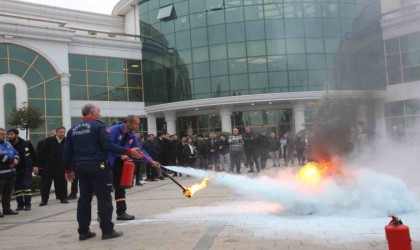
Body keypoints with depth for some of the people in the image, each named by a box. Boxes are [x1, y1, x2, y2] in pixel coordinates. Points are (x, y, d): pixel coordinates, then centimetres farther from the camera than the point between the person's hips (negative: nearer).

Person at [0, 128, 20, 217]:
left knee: (8, 192, 14)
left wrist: (16, 159, -4)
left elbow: (16, 153, 18)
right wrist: (12, 161, -12)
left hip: (11, 172, 8)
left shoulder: (8, 144, 18)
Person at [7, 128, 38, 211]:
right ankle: (20, 204, 15)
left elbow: (34, 154, 1)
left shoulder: (26, 143, -7)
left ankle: (27, 204, 4)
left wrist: (35, 165, -2)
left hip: (27, 168, -2)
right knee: (17, 187, 5)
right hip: (16, 170, 2)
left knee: (27, 186, -4)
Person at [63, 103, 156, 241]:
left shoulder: (72, 130, 12)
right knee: (104, 198, -1)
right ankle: (107, 230, 1)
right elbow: (108, 146, -19)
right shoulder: (99, 125, -7)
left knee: (84, 198, 11)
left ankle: (83, 231, 15)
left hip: (81, 168, 7)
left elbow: (67, 152, 11)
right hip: (98, 166, -6)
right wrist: (128, 151, -17)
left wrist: (68, 170, 20)